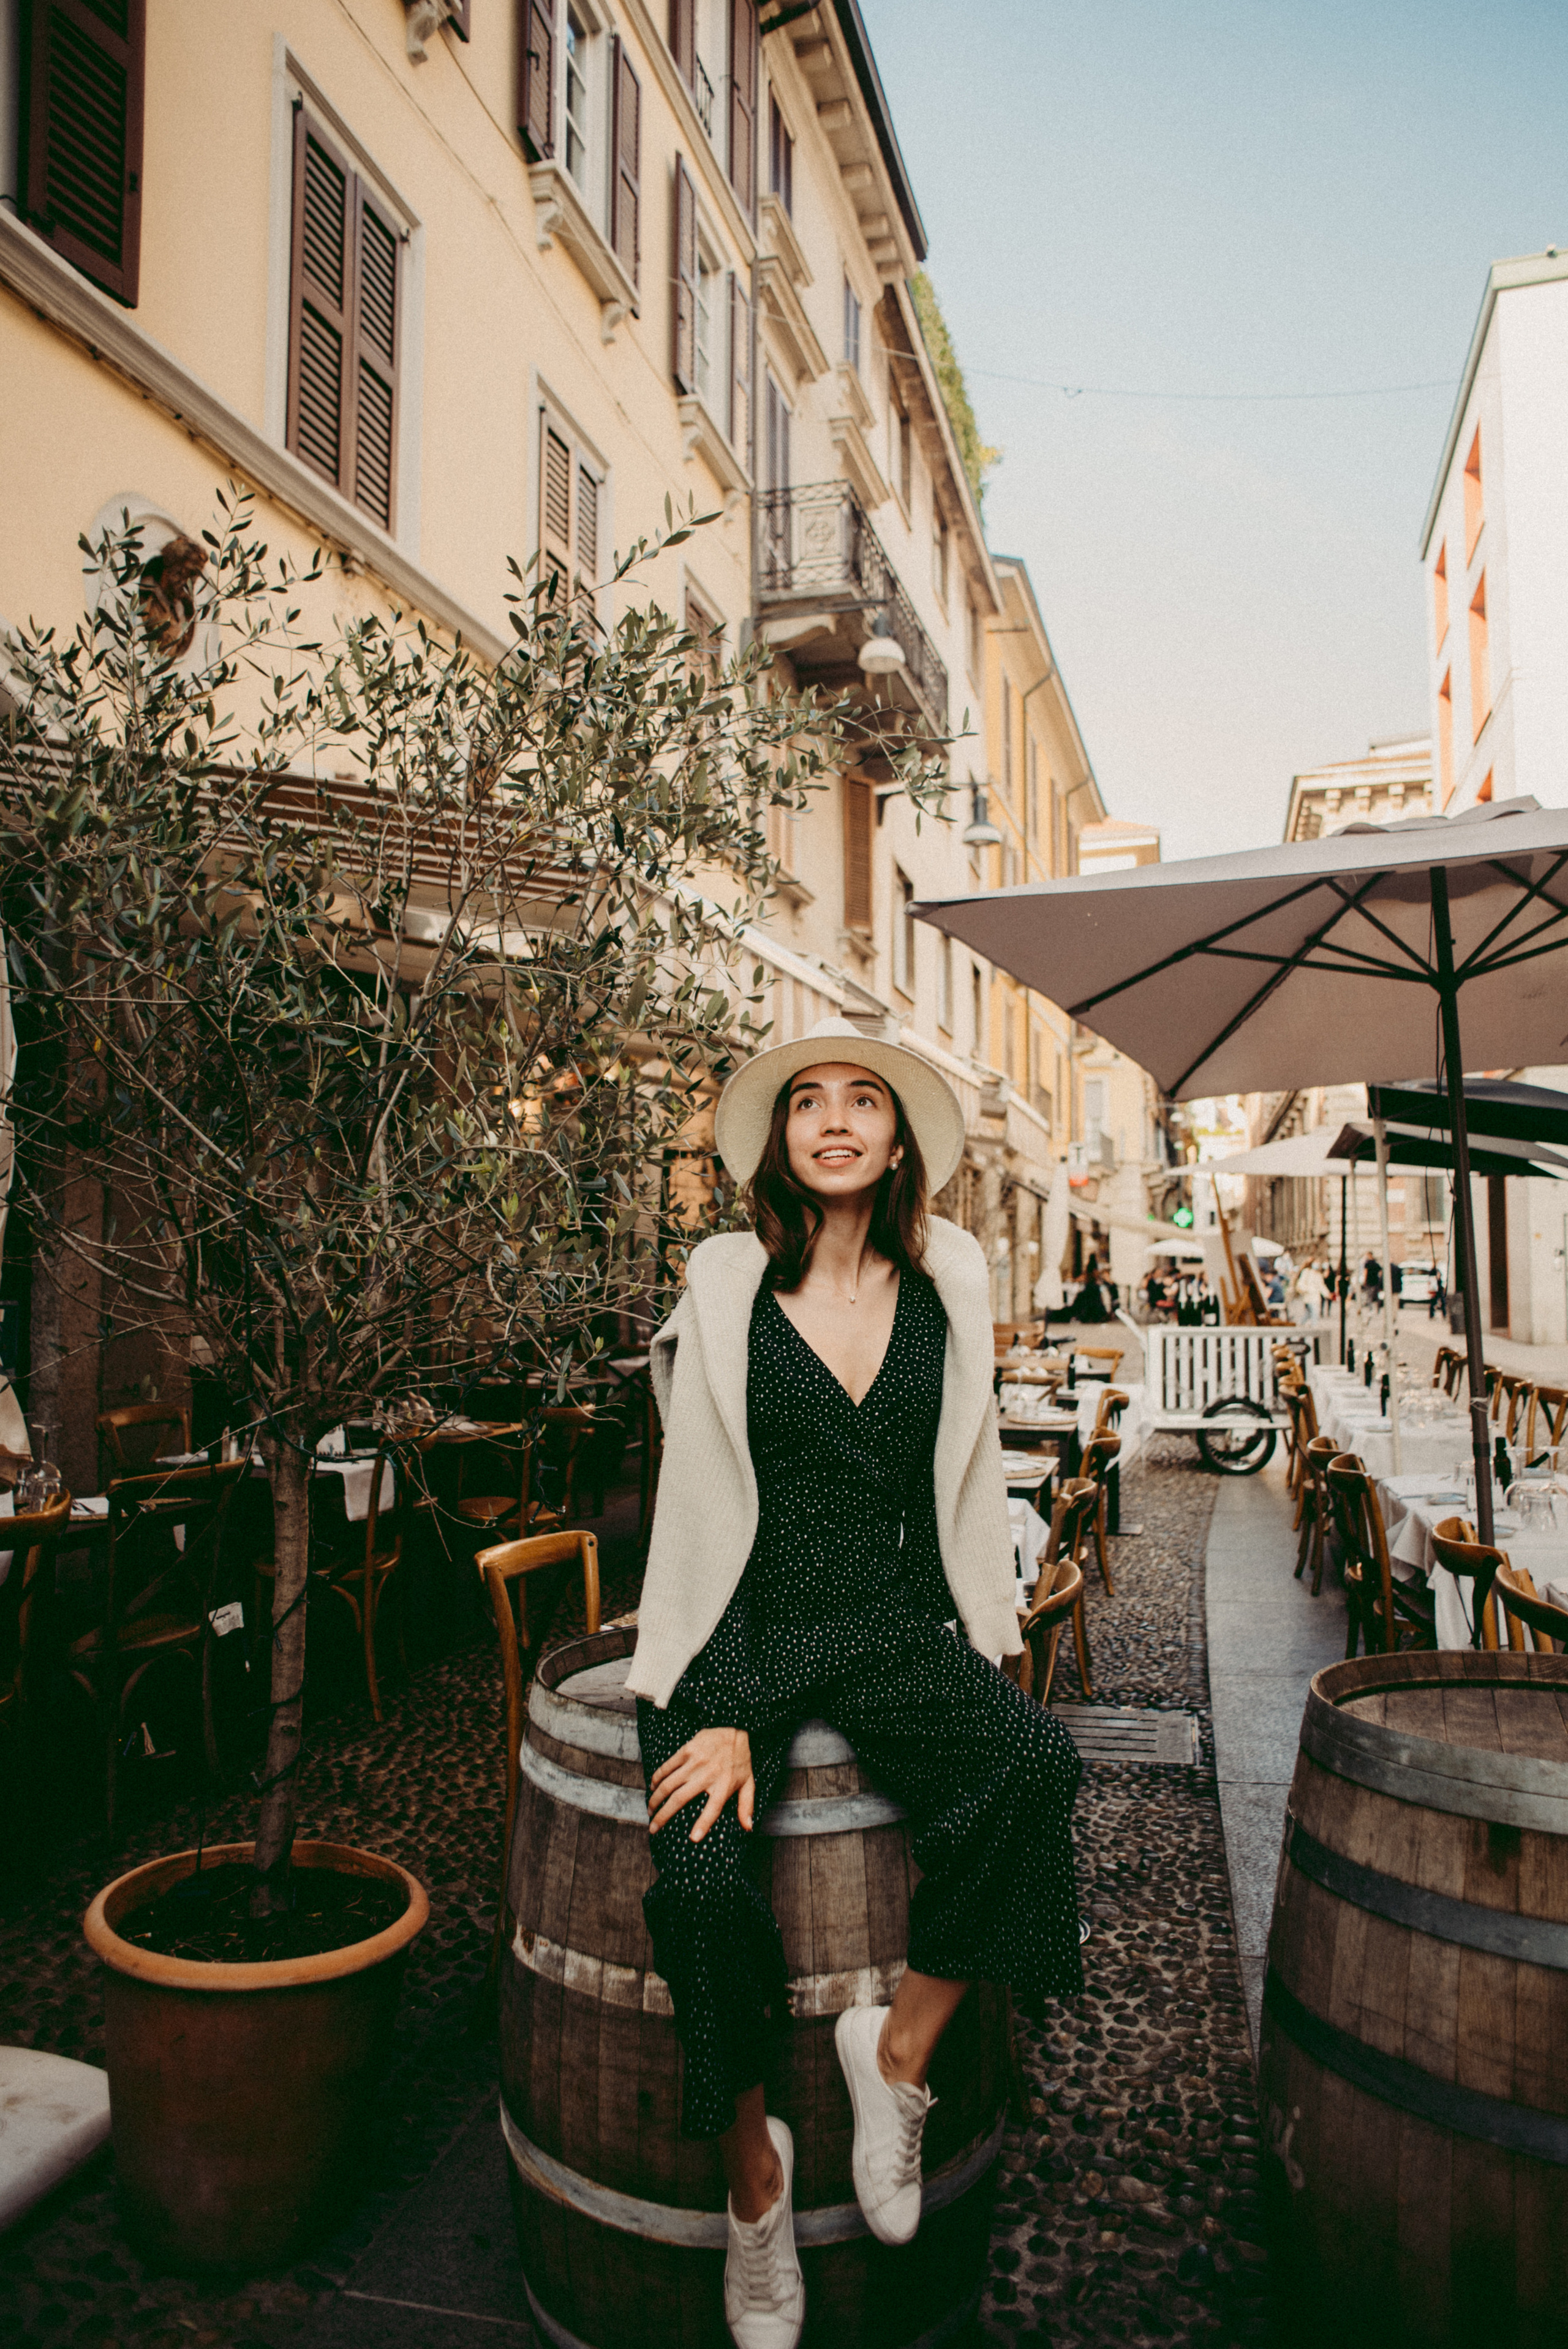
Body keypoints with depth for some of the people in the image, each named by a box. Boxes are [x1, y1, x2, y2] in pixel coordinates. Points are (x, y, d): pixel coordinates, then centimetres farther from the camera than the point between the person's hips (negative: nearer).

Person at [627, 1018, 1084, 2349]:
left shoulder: (950, 1280, 5)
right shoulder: (726, 1285, -3)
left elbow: (969, 1479, 12)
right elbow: (697, 1505, -4)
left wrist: (984, 1646, 6)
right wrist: (718, 1712, -11)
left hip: (894, 1627, 2)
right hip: (745, 1628, -2)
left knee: (1037, 1763, -26)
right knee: (700, 1877, -25)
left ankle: (900, 2048, -4)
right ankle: (753, 2168, 4)